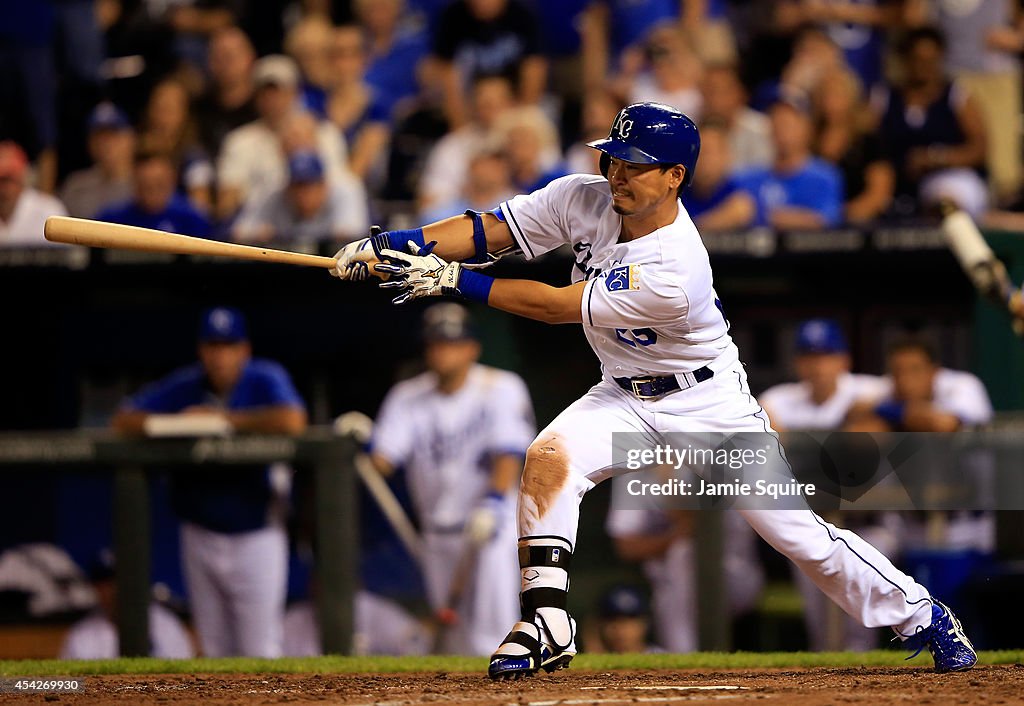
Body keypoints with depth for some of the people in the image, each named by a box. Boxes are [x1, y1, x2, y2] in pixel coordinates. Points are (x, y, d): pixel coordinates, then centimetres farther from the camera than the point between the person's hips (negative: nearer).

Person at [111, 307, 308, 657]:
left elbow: (293, 421, -29)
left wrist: (225, 418, -21)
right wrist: (174, 422, -19)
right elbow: (123, 420, -1)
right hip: (201, 535, 4)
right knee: (215, 651, 12)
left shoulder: (265, 380, -9)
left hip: (255, 536, -4)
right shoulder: (185, 387, 2)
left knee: (260, 651, -6)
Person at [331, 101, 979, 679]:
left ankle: (919, 615, 17)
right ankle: (547, 627, -16)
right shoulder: (585, 200, -15)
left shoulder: (674, 272, -34)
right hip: (625, 398, 6)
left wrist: (453, 281, -29)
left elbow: (555, 306, -30)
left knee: (795, 530, -4)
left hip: (709, 400, -6)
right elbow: (485, 231, -13)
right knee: (548, 460, -23)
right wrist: (389, 248, -27)